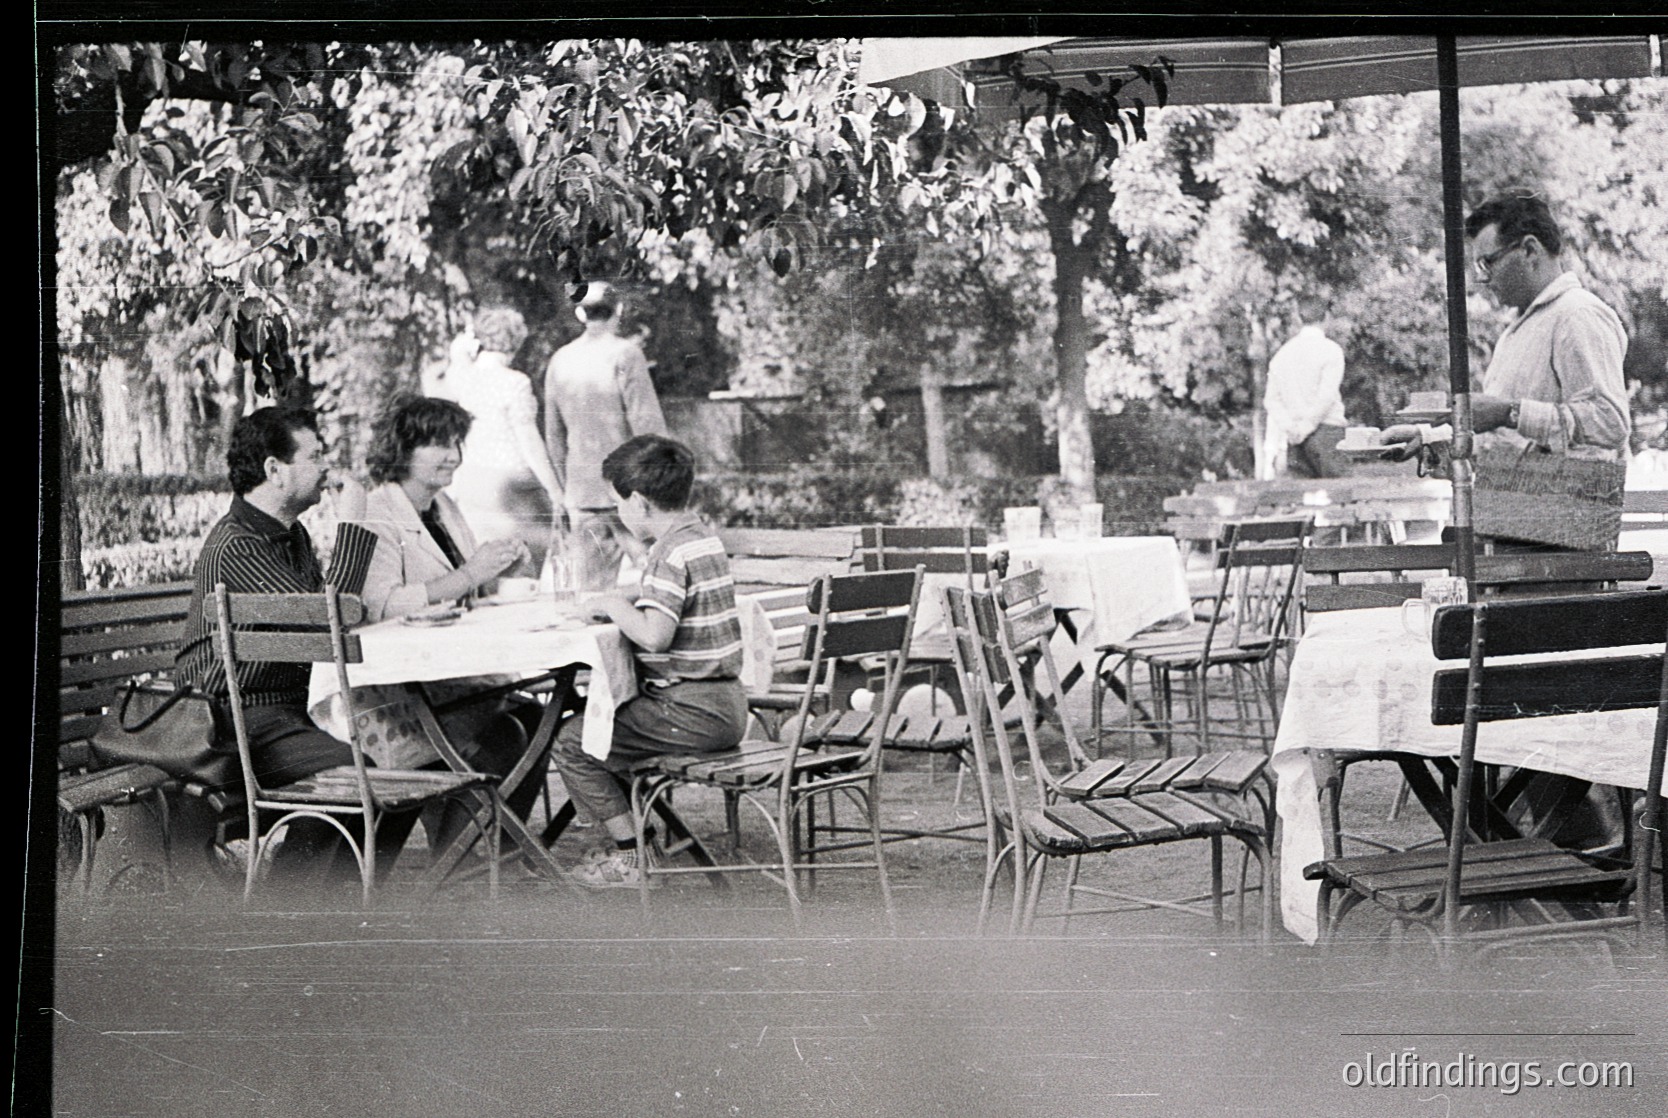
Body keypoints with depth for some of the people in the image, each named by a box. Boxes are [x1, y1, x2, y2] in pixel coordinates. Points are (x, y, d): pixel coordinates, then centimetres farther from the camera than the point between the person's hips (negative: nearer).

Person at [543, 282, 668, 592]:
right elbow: (648, 424, -11)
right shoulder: (624, 354, -8)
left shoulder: (560, 360, 8)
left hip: (581, 493, 5)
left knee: (590, 589, 7)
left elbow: (554, 435, 15)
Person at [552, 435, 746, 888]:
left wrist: (614, 606, -13)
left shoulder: (673, 553, -18)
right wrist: (631, 600, 10)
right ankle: (639, 832, 28)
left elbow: (654, 634, -30)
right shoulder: (702, 536, 12)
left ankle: (633, 855, 0)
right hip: (724, 704, 10)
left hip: (691, 710, -10)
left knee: (572, 742, -4)